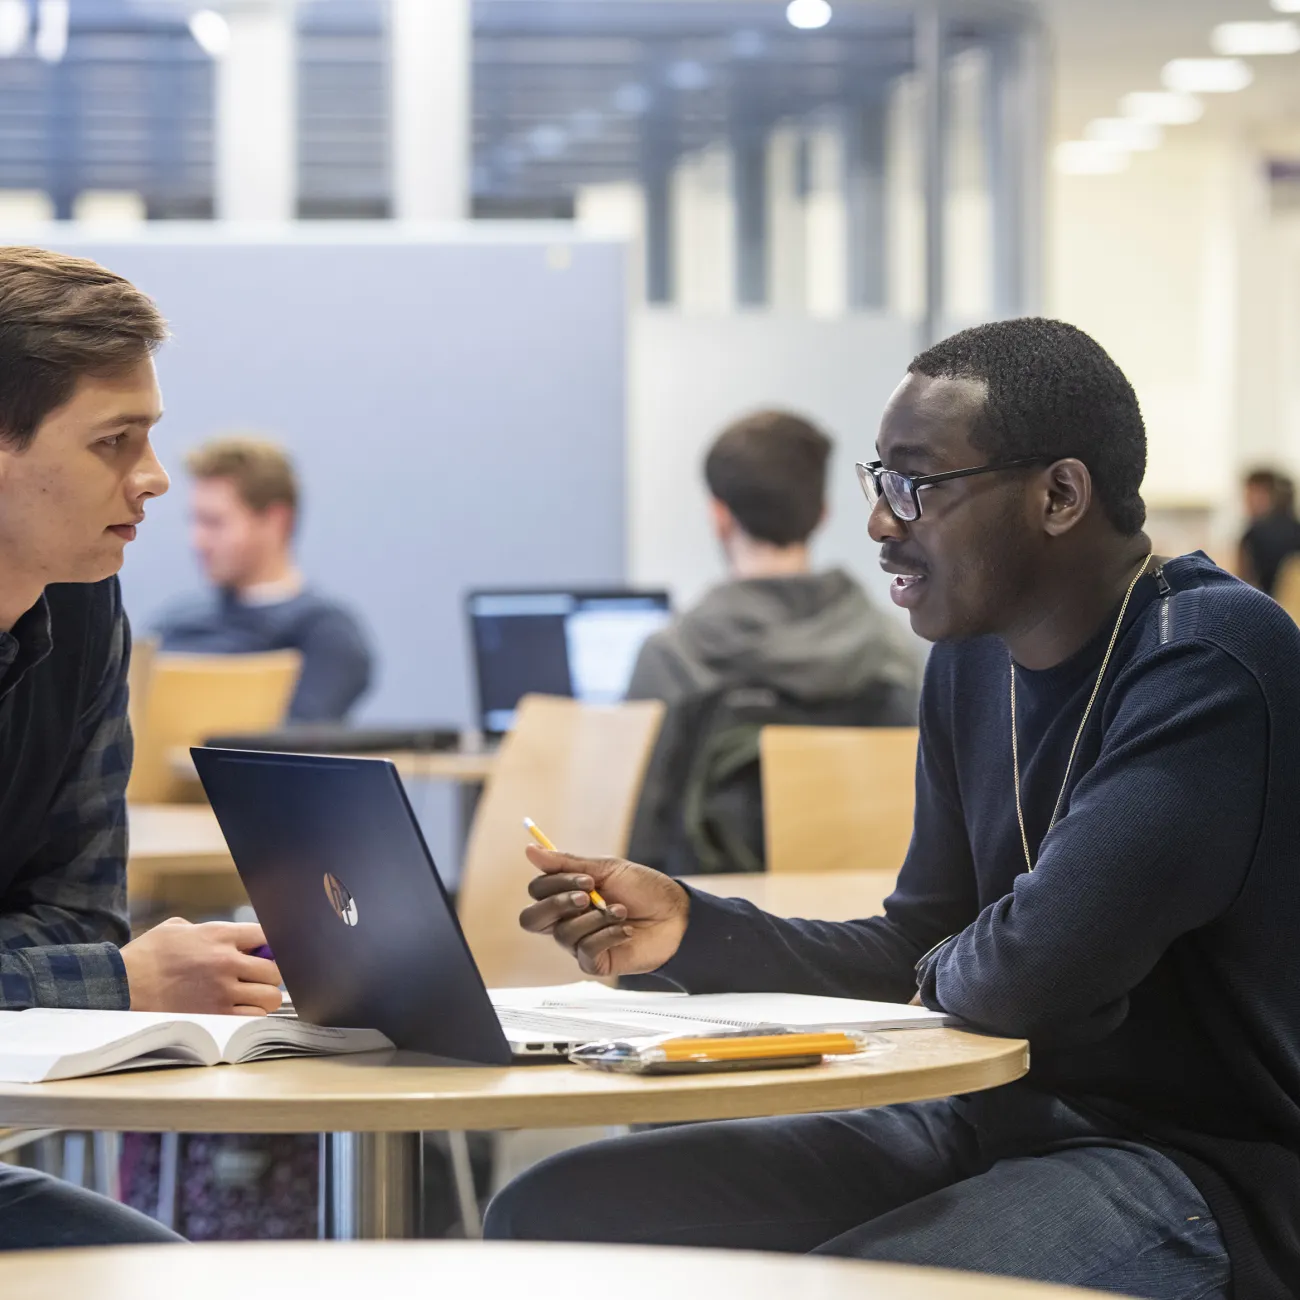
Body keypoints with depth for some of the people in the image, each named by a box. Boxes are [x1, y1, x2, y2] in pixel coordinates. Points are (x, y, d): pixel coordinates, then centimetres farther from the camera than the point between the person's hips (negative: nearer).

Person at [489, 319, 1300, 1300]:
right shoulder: (973, 658, 11)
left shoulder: (1211, 660, -19)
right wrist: (693, 929, 4)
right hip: (994, 1124, 9)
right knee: (547, 1216, 0)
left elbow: (1027, 971, -28)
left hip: (1204, 1169, -8)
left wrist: (944, 969, -4)